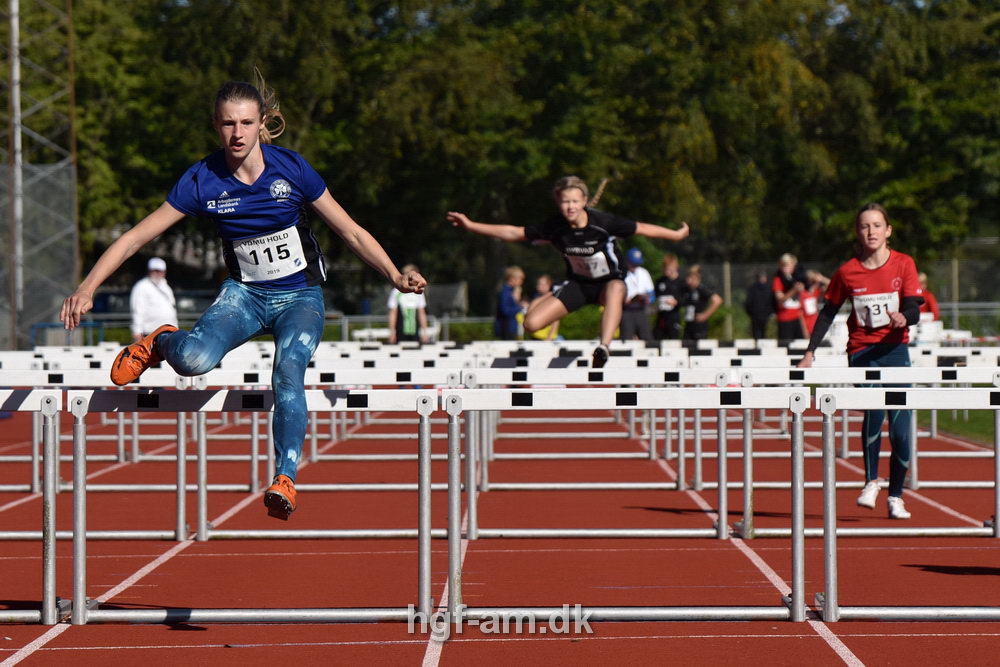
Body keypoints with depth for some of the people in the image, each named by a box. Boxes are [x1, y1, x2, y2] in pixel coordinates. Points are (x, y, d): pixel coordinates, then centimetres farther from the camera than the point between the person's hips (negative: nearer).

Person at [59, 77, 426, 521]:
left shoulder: (291, 169, -13)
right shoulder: (203, 180, -12)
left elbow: (352, 234, -5)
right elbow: (136, 237, -9)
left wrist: (396, 277, -17)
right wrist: (87, 288, -18)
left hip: (300, 296, -1)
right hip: (244, 294, 1)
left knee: (288, 371, -32)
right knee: (194, 359, -30)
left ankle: (285, 480, -26)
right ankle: (162, 343, 6)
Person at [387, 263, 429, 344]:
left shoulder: (419, 293, 10)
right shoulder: (396, 293, -2)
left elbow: (422, 314, 13)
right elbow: (393, 314, 0)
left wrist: (424, 332, 11)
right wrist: (392, 332, -3)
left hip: (415, 334, 3)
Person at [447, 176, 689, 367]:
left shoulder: (604, 222, -25)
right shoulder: (555, 227, -17)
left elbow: (642, 229, -14)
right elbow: (515, 232, -9)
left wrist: (676, 234, -9)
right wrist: (470, 225, -12)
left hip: (610, 280, -3)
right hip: (578, 283, 3)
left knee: (615, 291, -44)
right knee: (532, 323, -15)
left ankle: (603, 348, -57)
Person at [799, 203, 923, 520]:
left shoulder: (904, 264, -1)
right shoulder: (847, 271, 1)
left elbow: (915, 309, -6)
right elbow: (828, 313, 10)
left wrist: (903, 318, -29)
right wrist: (810, 351, 4)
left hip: (895, 350, 1)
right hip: (862, 351, -1)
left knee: (900, 428, -2)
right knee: (873, 409, -25)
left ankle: (896, 496, 13)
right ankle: (871, 481, -9)